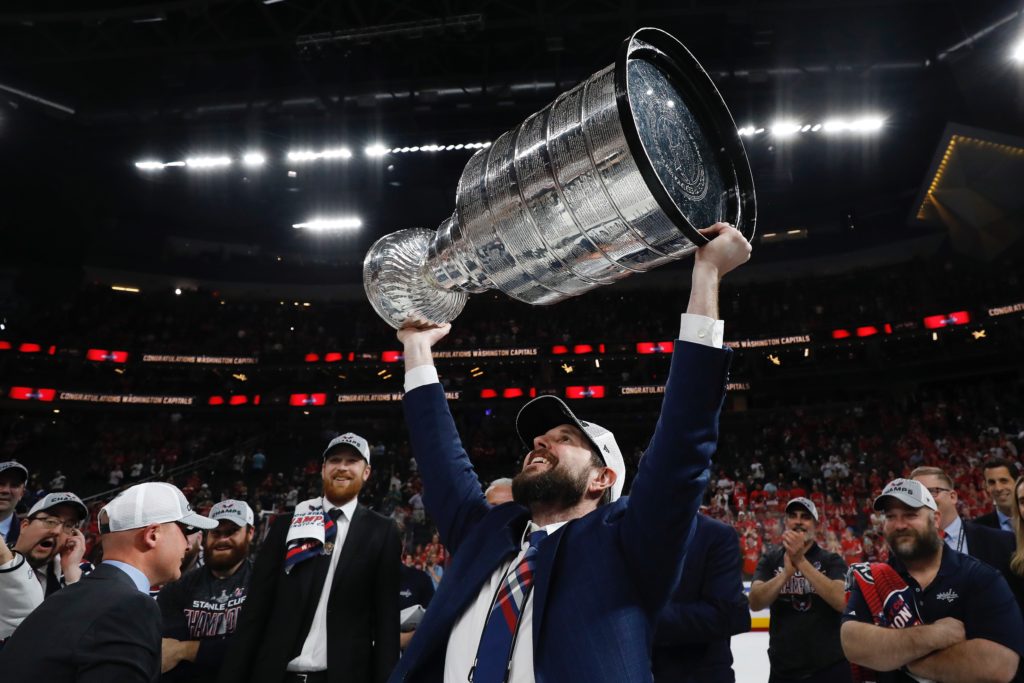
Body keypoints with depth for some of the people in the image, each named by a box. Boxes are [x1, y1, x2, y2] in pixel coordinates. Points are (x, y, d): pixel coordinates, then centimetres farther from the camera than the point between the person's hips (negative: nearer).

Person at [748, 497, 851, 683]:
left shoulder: (831, 560, -1)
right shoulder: (771, 559, 1)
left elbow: (840, 601, -18)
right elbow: (755, 603, -12)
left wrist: (801, 561, -24)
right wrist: (787, 571, -25)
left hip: (830, 667, -1)